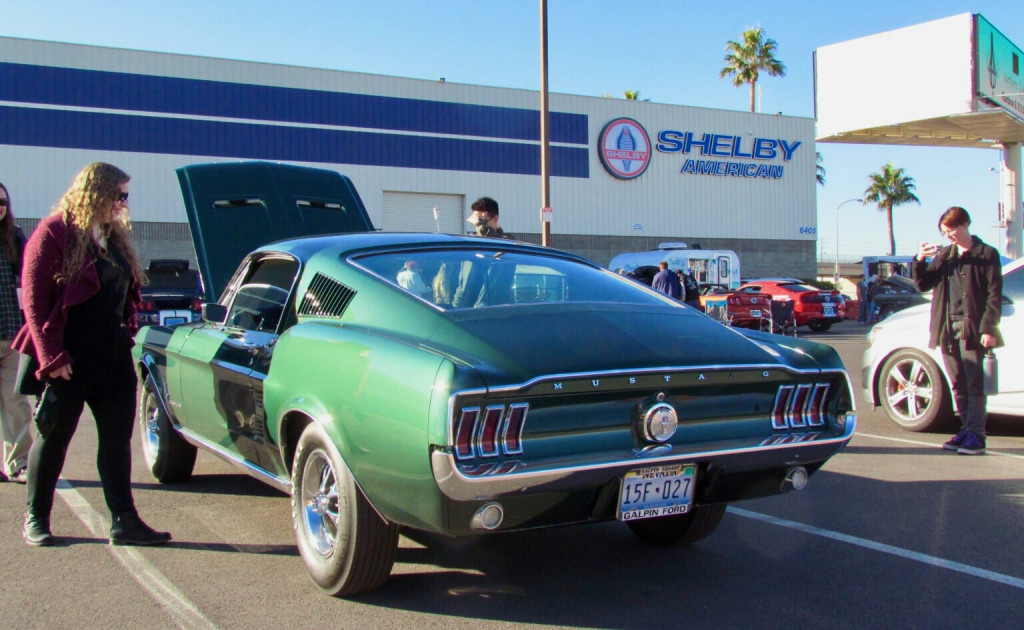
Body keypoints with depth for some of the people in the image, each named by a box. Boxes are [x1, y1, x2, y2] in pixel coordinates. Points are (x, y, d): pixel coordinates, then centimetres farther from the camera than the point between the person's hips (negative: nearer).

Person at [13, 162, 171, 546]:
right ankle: (35, 520, 21)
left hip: (115, 360, 7)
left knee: (117, 439, 5)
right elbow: (33, 298, -12)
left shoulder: (115, 237, 14)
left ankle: (124, 521, 9)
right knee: (52, 439, 6)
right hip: (68, 364, -7)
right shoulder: (53, 233, -9)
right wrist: (51, 356, -18)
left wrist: (127, 333, 7)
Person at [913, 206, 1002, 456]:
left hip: (971, 328, -6)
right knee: (958, 385, 9)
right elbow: (924, 285, 13)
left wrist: (988, 328, -13)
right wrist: (919, 261, -5)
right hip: (948, 327, 6)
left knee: (974, 384, -7)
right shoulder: (944, 255, 17)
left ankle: (976, 435, -6)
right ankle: (967, 430, 16)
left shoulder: (986, 254, 0)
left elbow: (994, 294, -5)